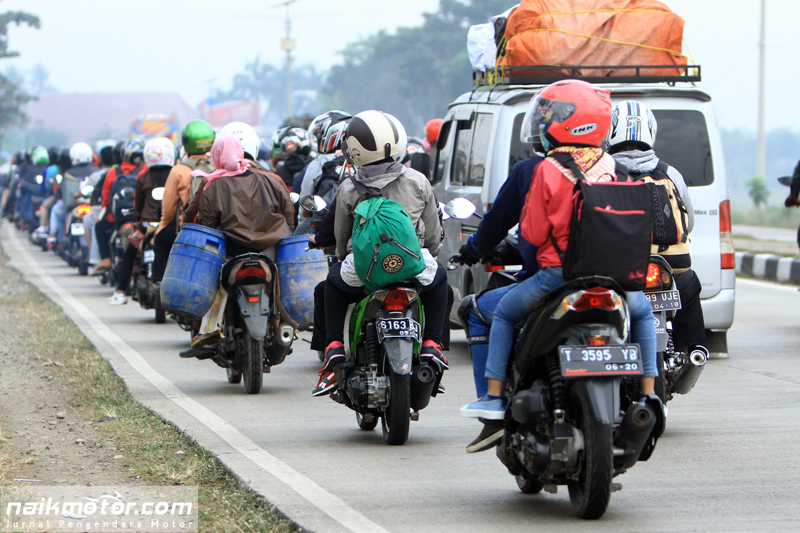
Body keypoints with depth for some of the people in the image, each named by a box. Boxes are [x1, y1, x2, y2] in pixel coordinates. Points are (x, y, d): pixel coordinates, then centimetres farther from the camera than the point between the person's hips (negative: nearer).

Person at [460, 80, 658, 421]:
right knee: (642, 311, 32)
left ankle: (494, 396, 11)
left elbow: (534, 233, -7)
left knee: (503, 314, 20)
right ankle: (648, 393, 21)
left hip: (558, 274, -3)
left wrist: (527, 209, 13)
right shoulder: (610, 166, 2)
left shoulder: (549, 170, -10)